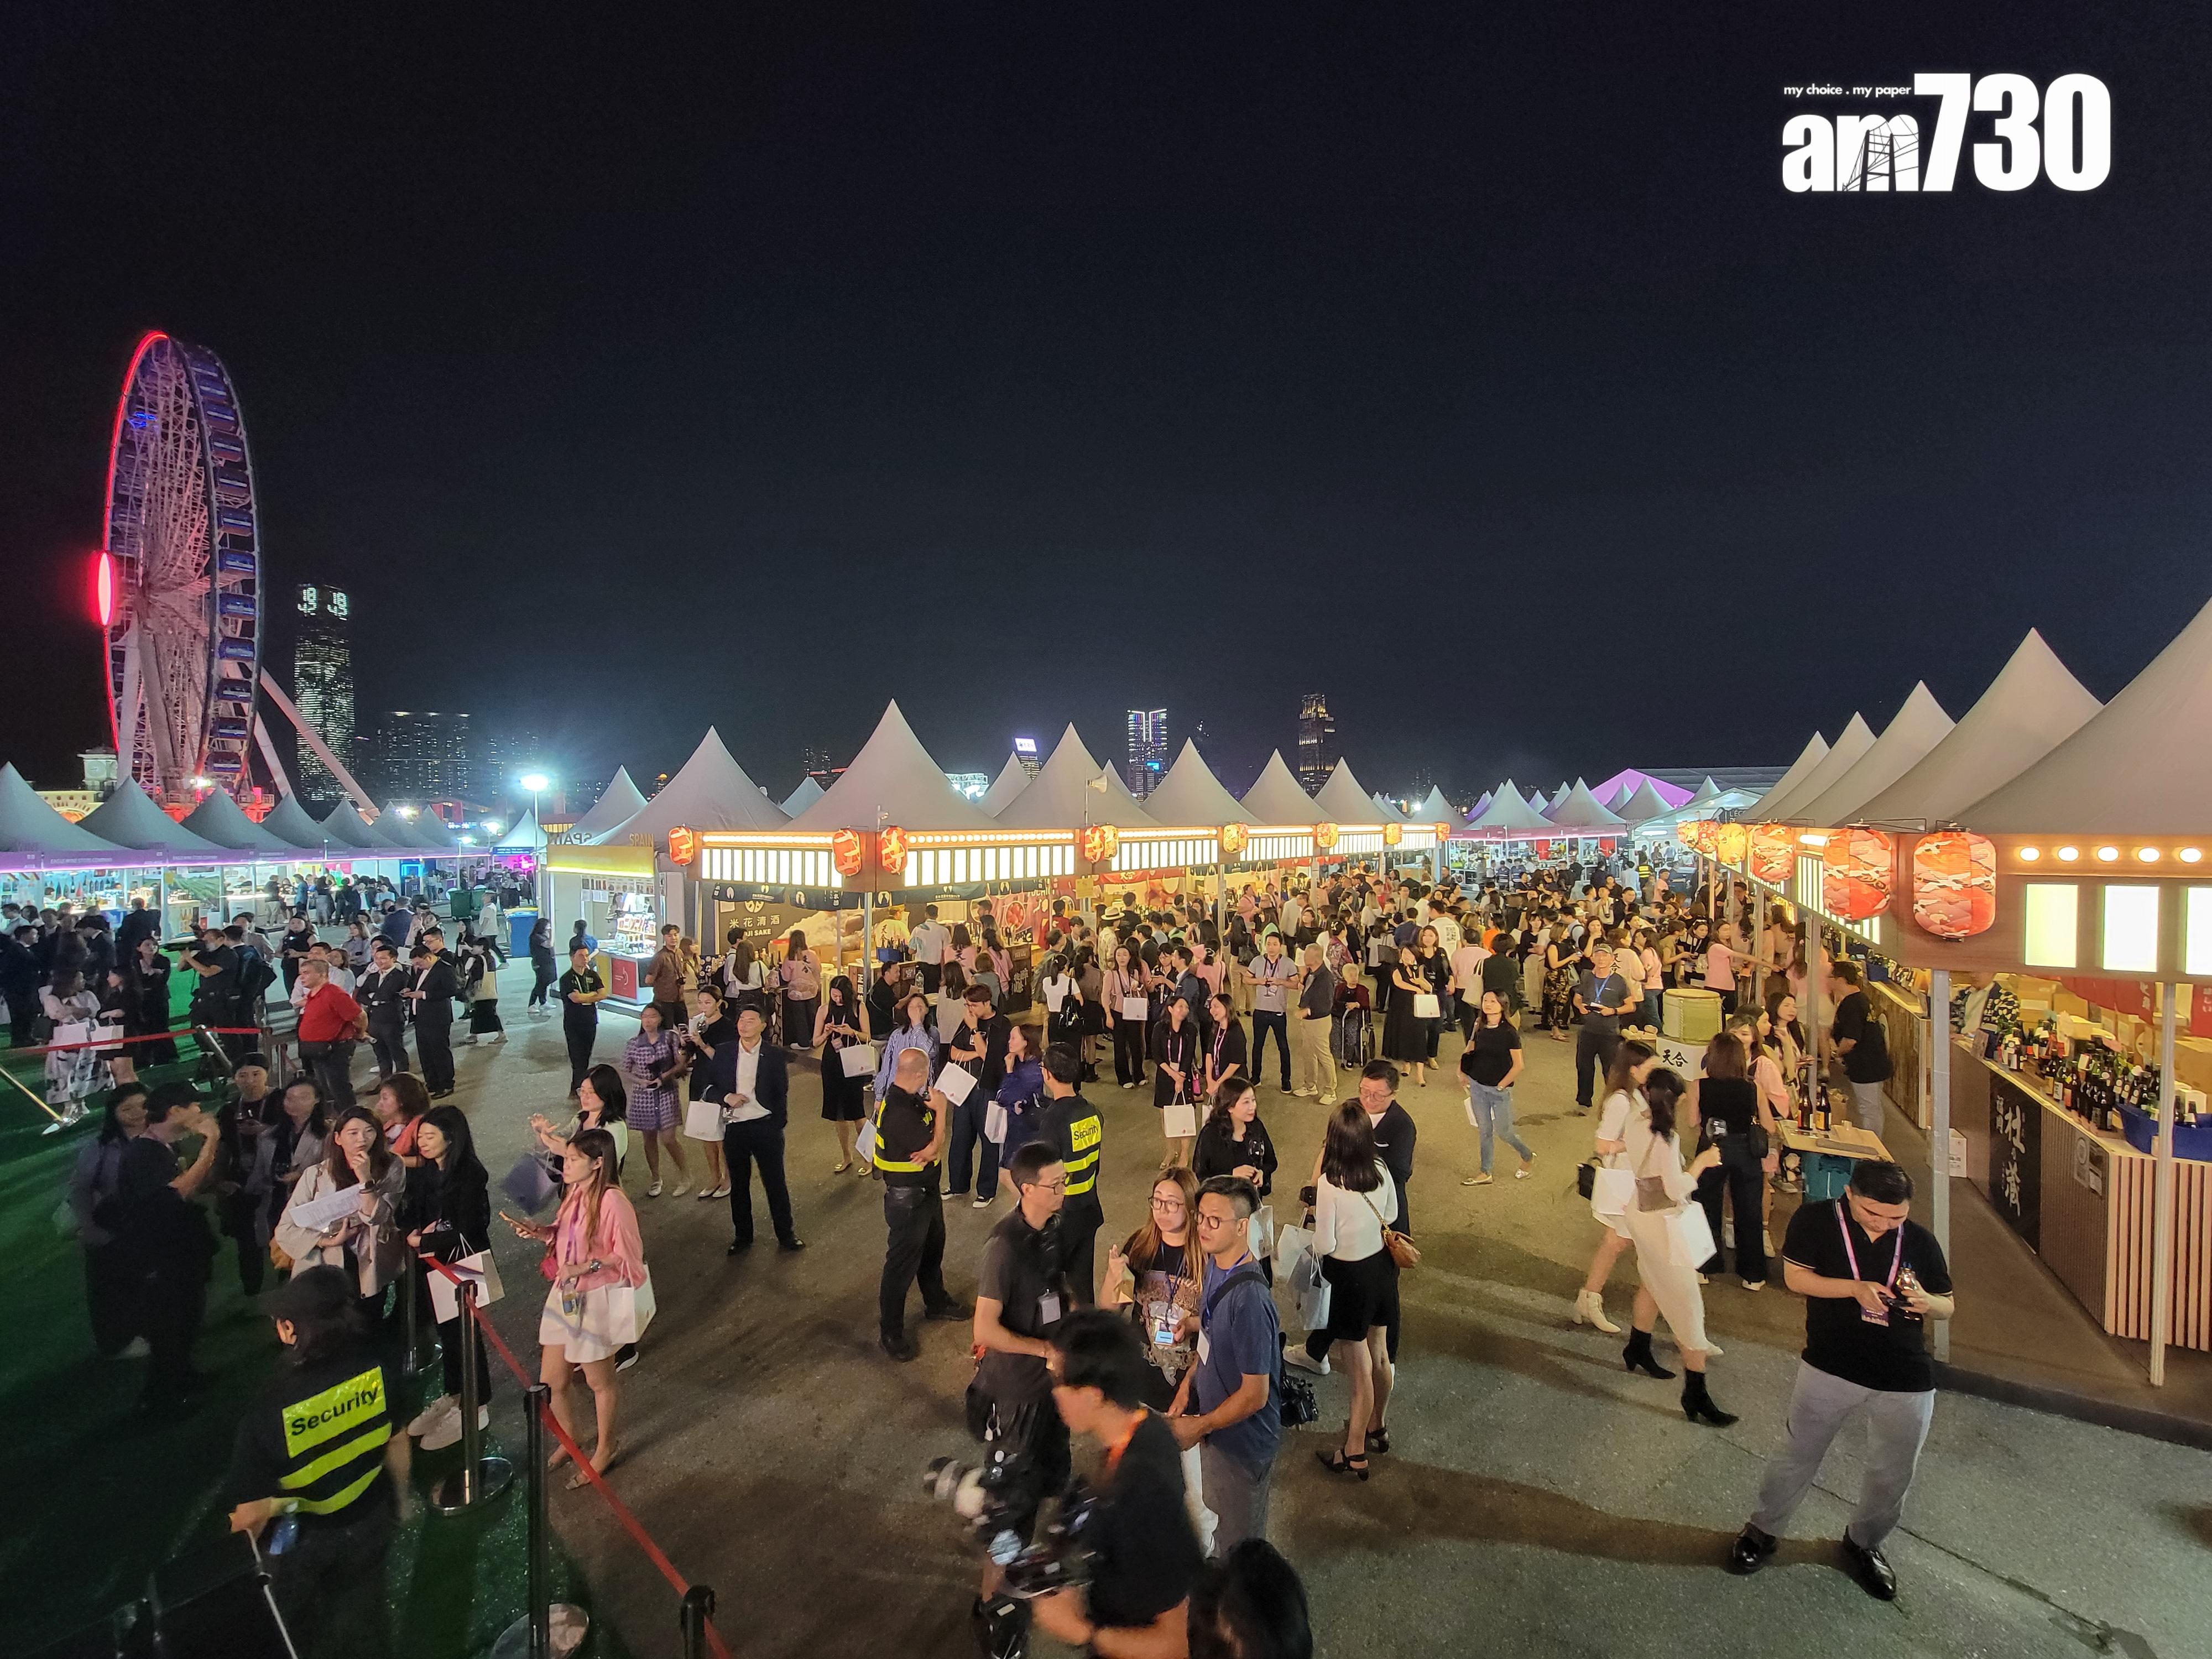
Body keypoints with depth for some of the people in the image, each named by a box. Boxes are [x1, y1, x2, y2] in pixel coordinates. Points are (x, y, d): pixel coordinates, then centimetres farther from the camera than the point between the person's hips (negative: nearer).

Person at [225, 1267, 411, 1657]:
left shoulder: (266, 1412, -35)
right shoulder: (375, 1368, -23)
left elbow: (249, 1514, -23)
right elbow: (397, 1442, -6)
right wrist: (400, 1501, 12)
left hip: (299, 1541, -3)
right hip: (368, 1521, 3)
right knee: (365, 1625, 28)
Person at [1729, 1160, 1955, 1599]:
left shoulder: (1919, 1241, -4)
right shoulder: (1817, 1220, -12)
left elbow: (1949, 1306, 6)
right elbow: (1795, 1277, -11)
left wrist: (1928, 1302, -18)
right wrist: (1855, 1288, -25)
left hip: (1907, 1383, 2)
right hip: (1830, 1369, -2)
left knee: (1893, 1477, 17)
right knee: (1797, 1458, 12)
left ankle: (1863, 1543, 44)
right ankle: (1763, 1530, 33)